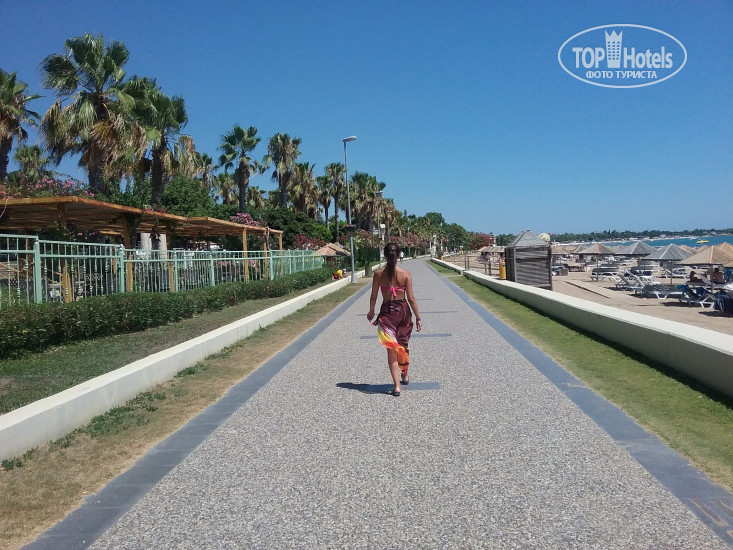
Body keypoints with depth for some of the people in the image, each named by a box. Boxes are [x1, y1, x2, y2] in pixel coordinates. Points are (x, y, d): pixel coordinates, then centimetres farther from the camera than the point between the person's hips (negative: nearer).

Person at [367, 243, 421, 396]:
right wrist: (418, 318, 0)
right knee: (404, 345, 22)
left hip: (386, 312, -1)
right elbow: (411, 298, -7)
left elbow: (373, 296, 0)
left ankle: (397, 385, -2)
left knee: (391, 349, 3)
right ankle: (405, 375, 40)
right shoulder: (405, 274, -8)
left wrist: (371, 312, 17)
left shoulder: (378, 274, -7)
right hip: (403, 310, 1)